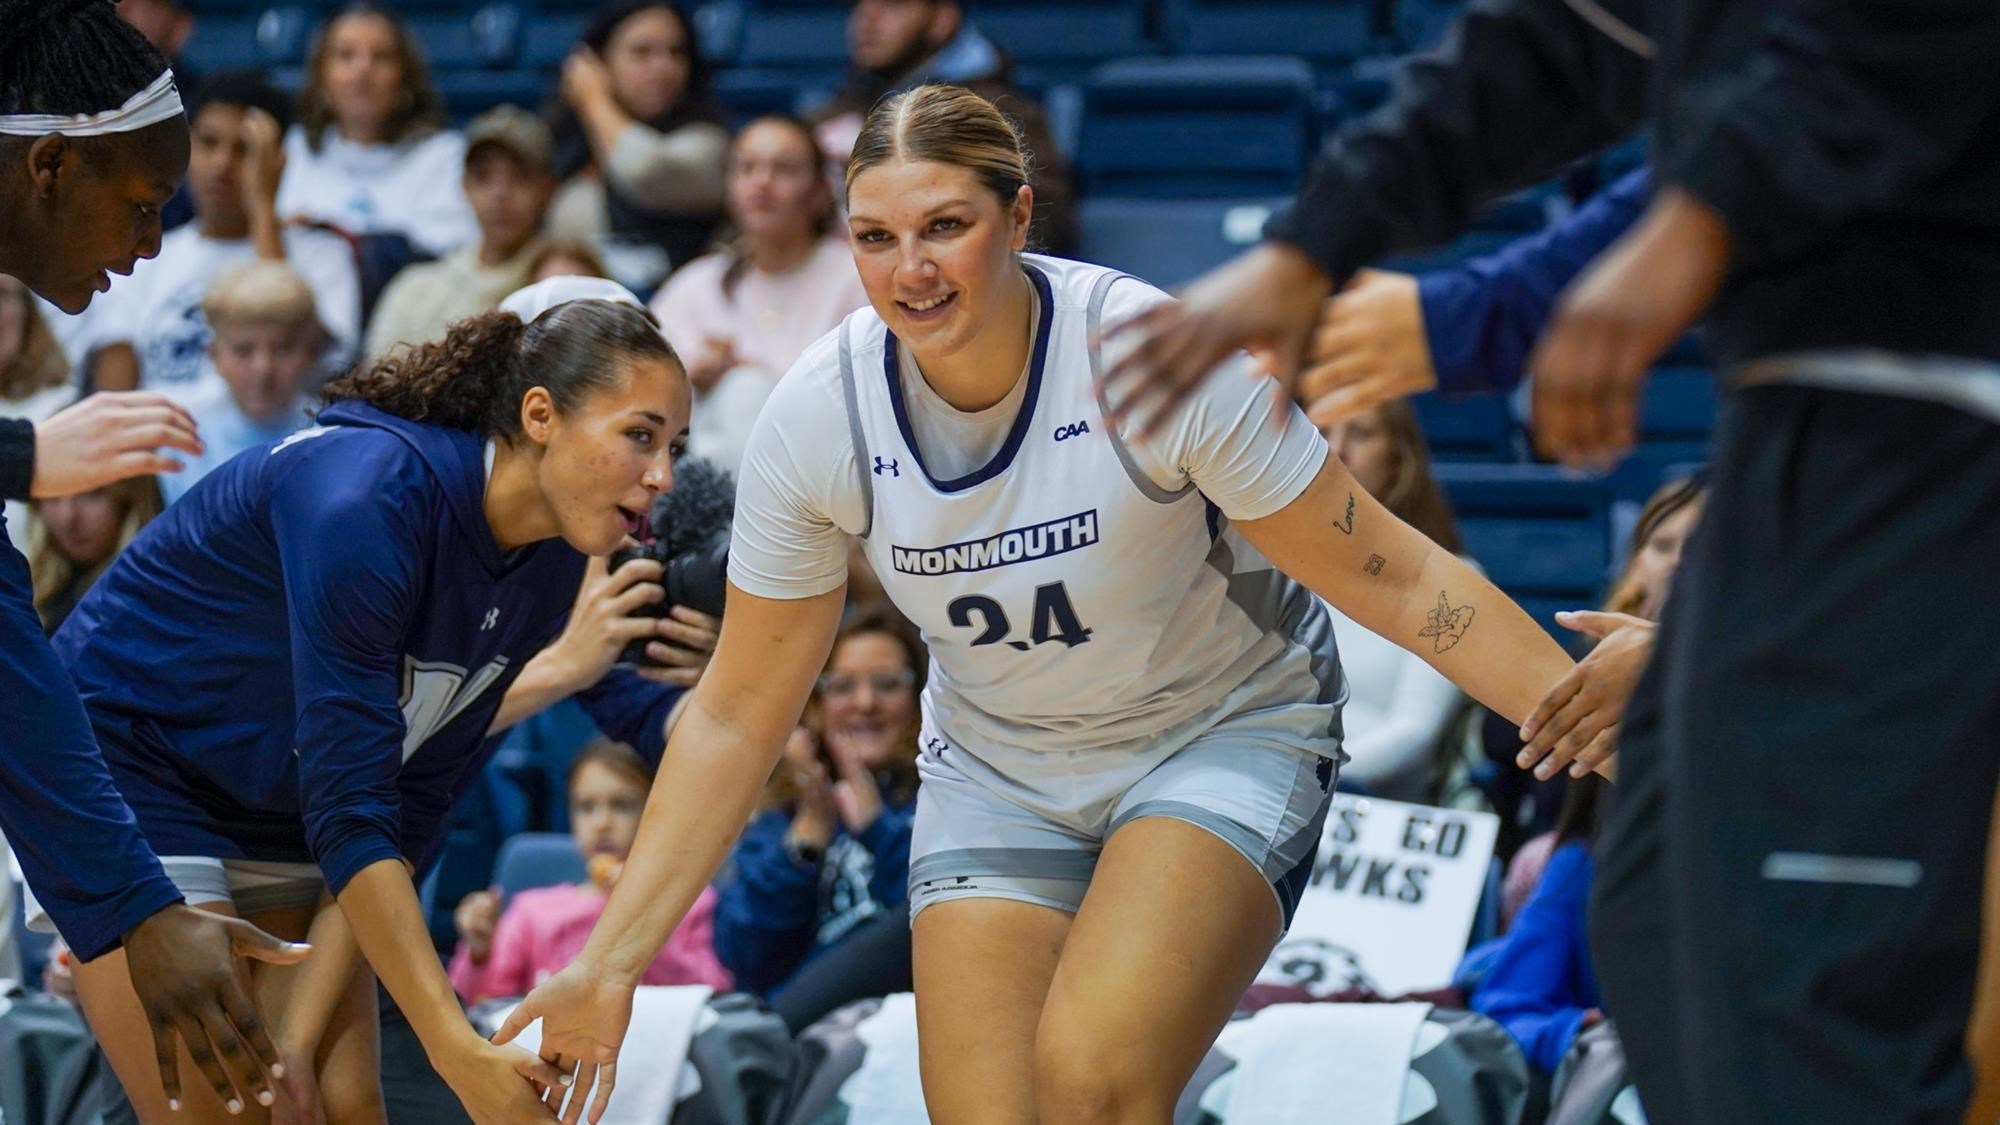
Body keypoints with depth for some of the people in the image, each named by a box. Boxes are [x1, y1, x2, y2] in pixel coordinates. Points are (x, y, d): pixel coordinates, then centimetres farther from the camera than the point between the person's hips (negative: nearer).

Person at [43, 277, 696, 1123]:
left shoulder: (556, 566, -7)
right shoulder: (375, 493, -31)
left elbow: (409, 810, -4)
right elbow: (345, 813, -32)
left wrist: (302, 1031, -12)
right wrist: (461, 1055, -36)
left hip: (284, 821, 7)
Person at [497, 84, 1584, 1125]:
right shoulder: (817, 415, -15)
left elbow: (1393, 580, -17)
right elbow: (733, 718, -3)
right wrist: (609, 964, -6)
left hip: (1227, 738, -4)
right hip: (995, 768, 4)